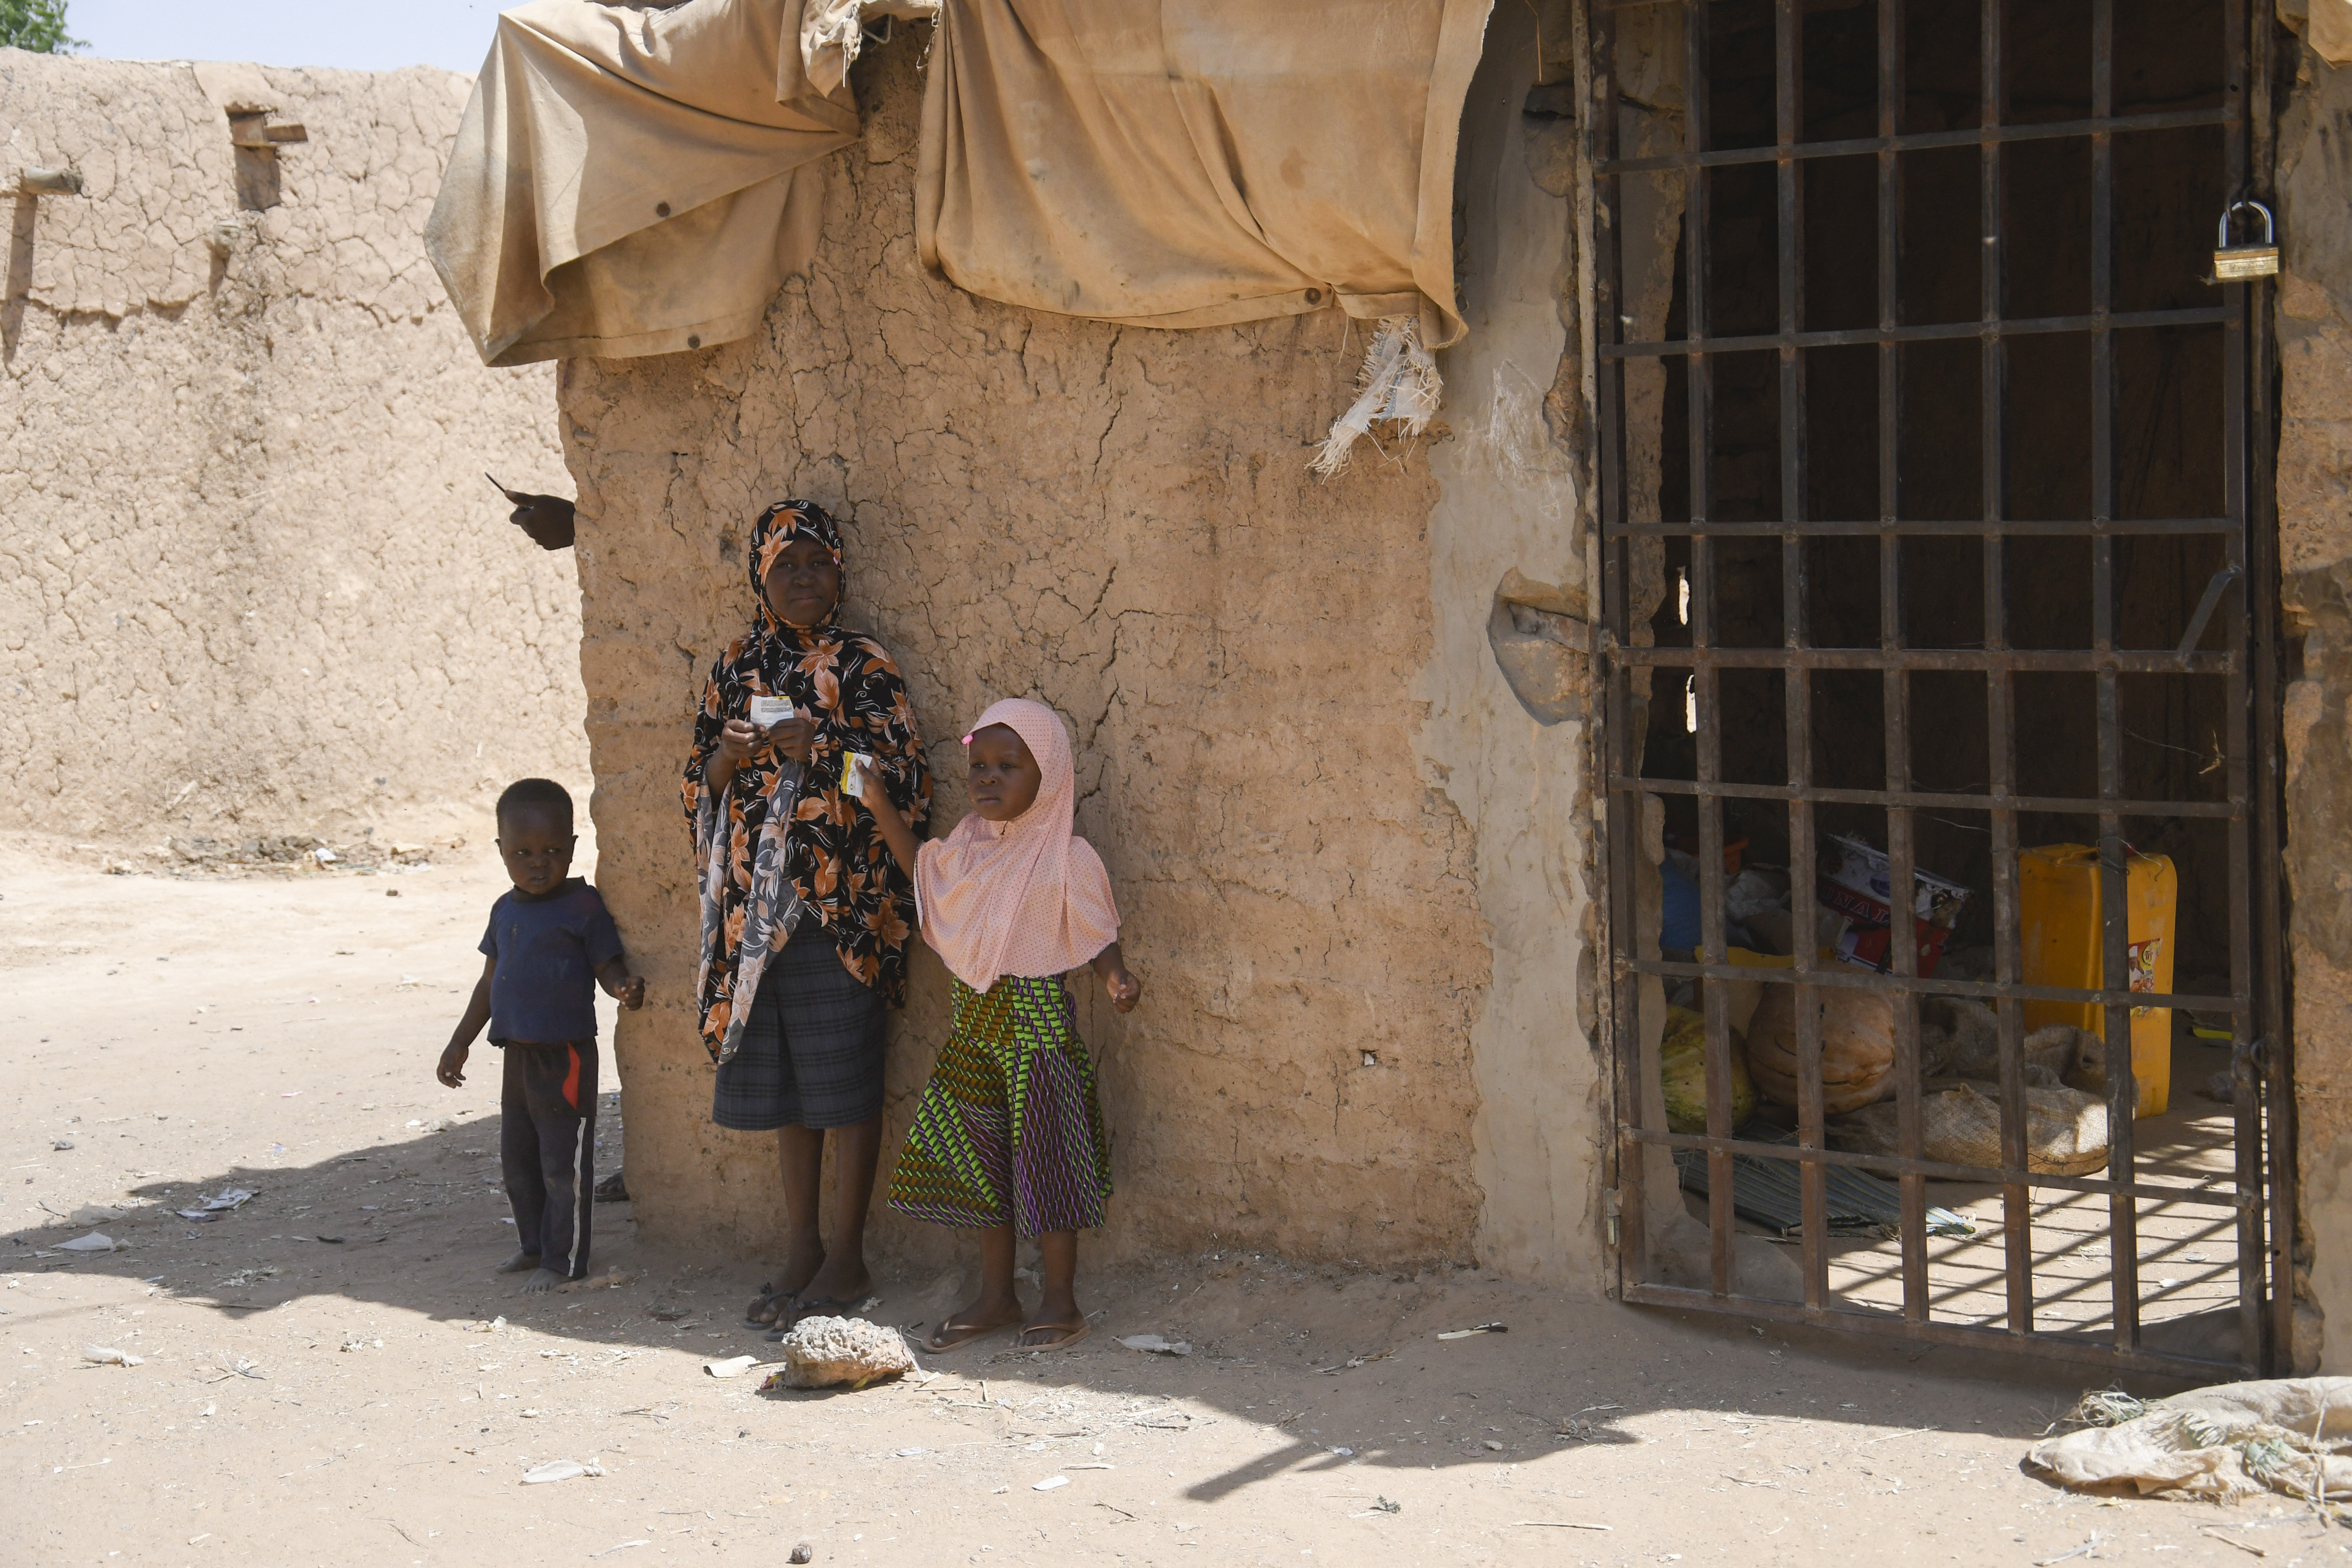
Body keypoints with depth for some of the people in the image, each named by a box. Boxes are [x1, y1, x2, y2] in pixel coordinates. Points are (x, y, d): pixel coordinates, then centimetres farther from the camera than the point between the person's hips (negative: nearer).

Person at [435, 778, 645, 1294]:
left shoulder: (583, 906, -11)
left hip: (566, 1055, -8)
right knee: (518, 1159, 18)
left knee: (564, 1164, -1)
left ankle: (563, 1260, 9)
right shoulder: (505, 910, 10)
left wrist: (626, 989, -33)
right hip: (518, 1054, 8)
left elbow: (609, 966, -10)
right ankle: (533, 1245, 33)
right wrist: (461, 1041, 20)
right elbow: (490, 981, 19)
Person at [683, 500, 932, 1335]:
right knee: (784, 1083, 11)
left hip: (840, 899, -5)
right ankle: (802, 1250, 21)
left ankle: (847, 1259, 6)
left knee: (844, 1083, -2)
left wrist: (820, 753, -19)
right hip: (757, 902, 5)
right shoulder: (735, 668, 11)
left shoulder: (864, 667, -2)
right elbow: (701, 789, 14)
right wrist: (725, 760, -8)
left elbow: (905, 782, -7)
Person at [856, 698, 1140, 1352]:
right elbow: (922, 864, 24)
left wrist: (1116, 978, -28)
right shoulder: (969, 843, 7)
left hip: (1038, 1018, -7)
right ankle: (996, 1296, 24)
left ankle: (1060, 1302, 12)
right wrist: (881, 807, 15)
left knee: (1045, 1156, 0)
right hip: (975, 1020, 7)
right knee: (979, 1156, 12)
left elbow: (1095, 933, -9)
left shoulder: (1068, 857, -12)